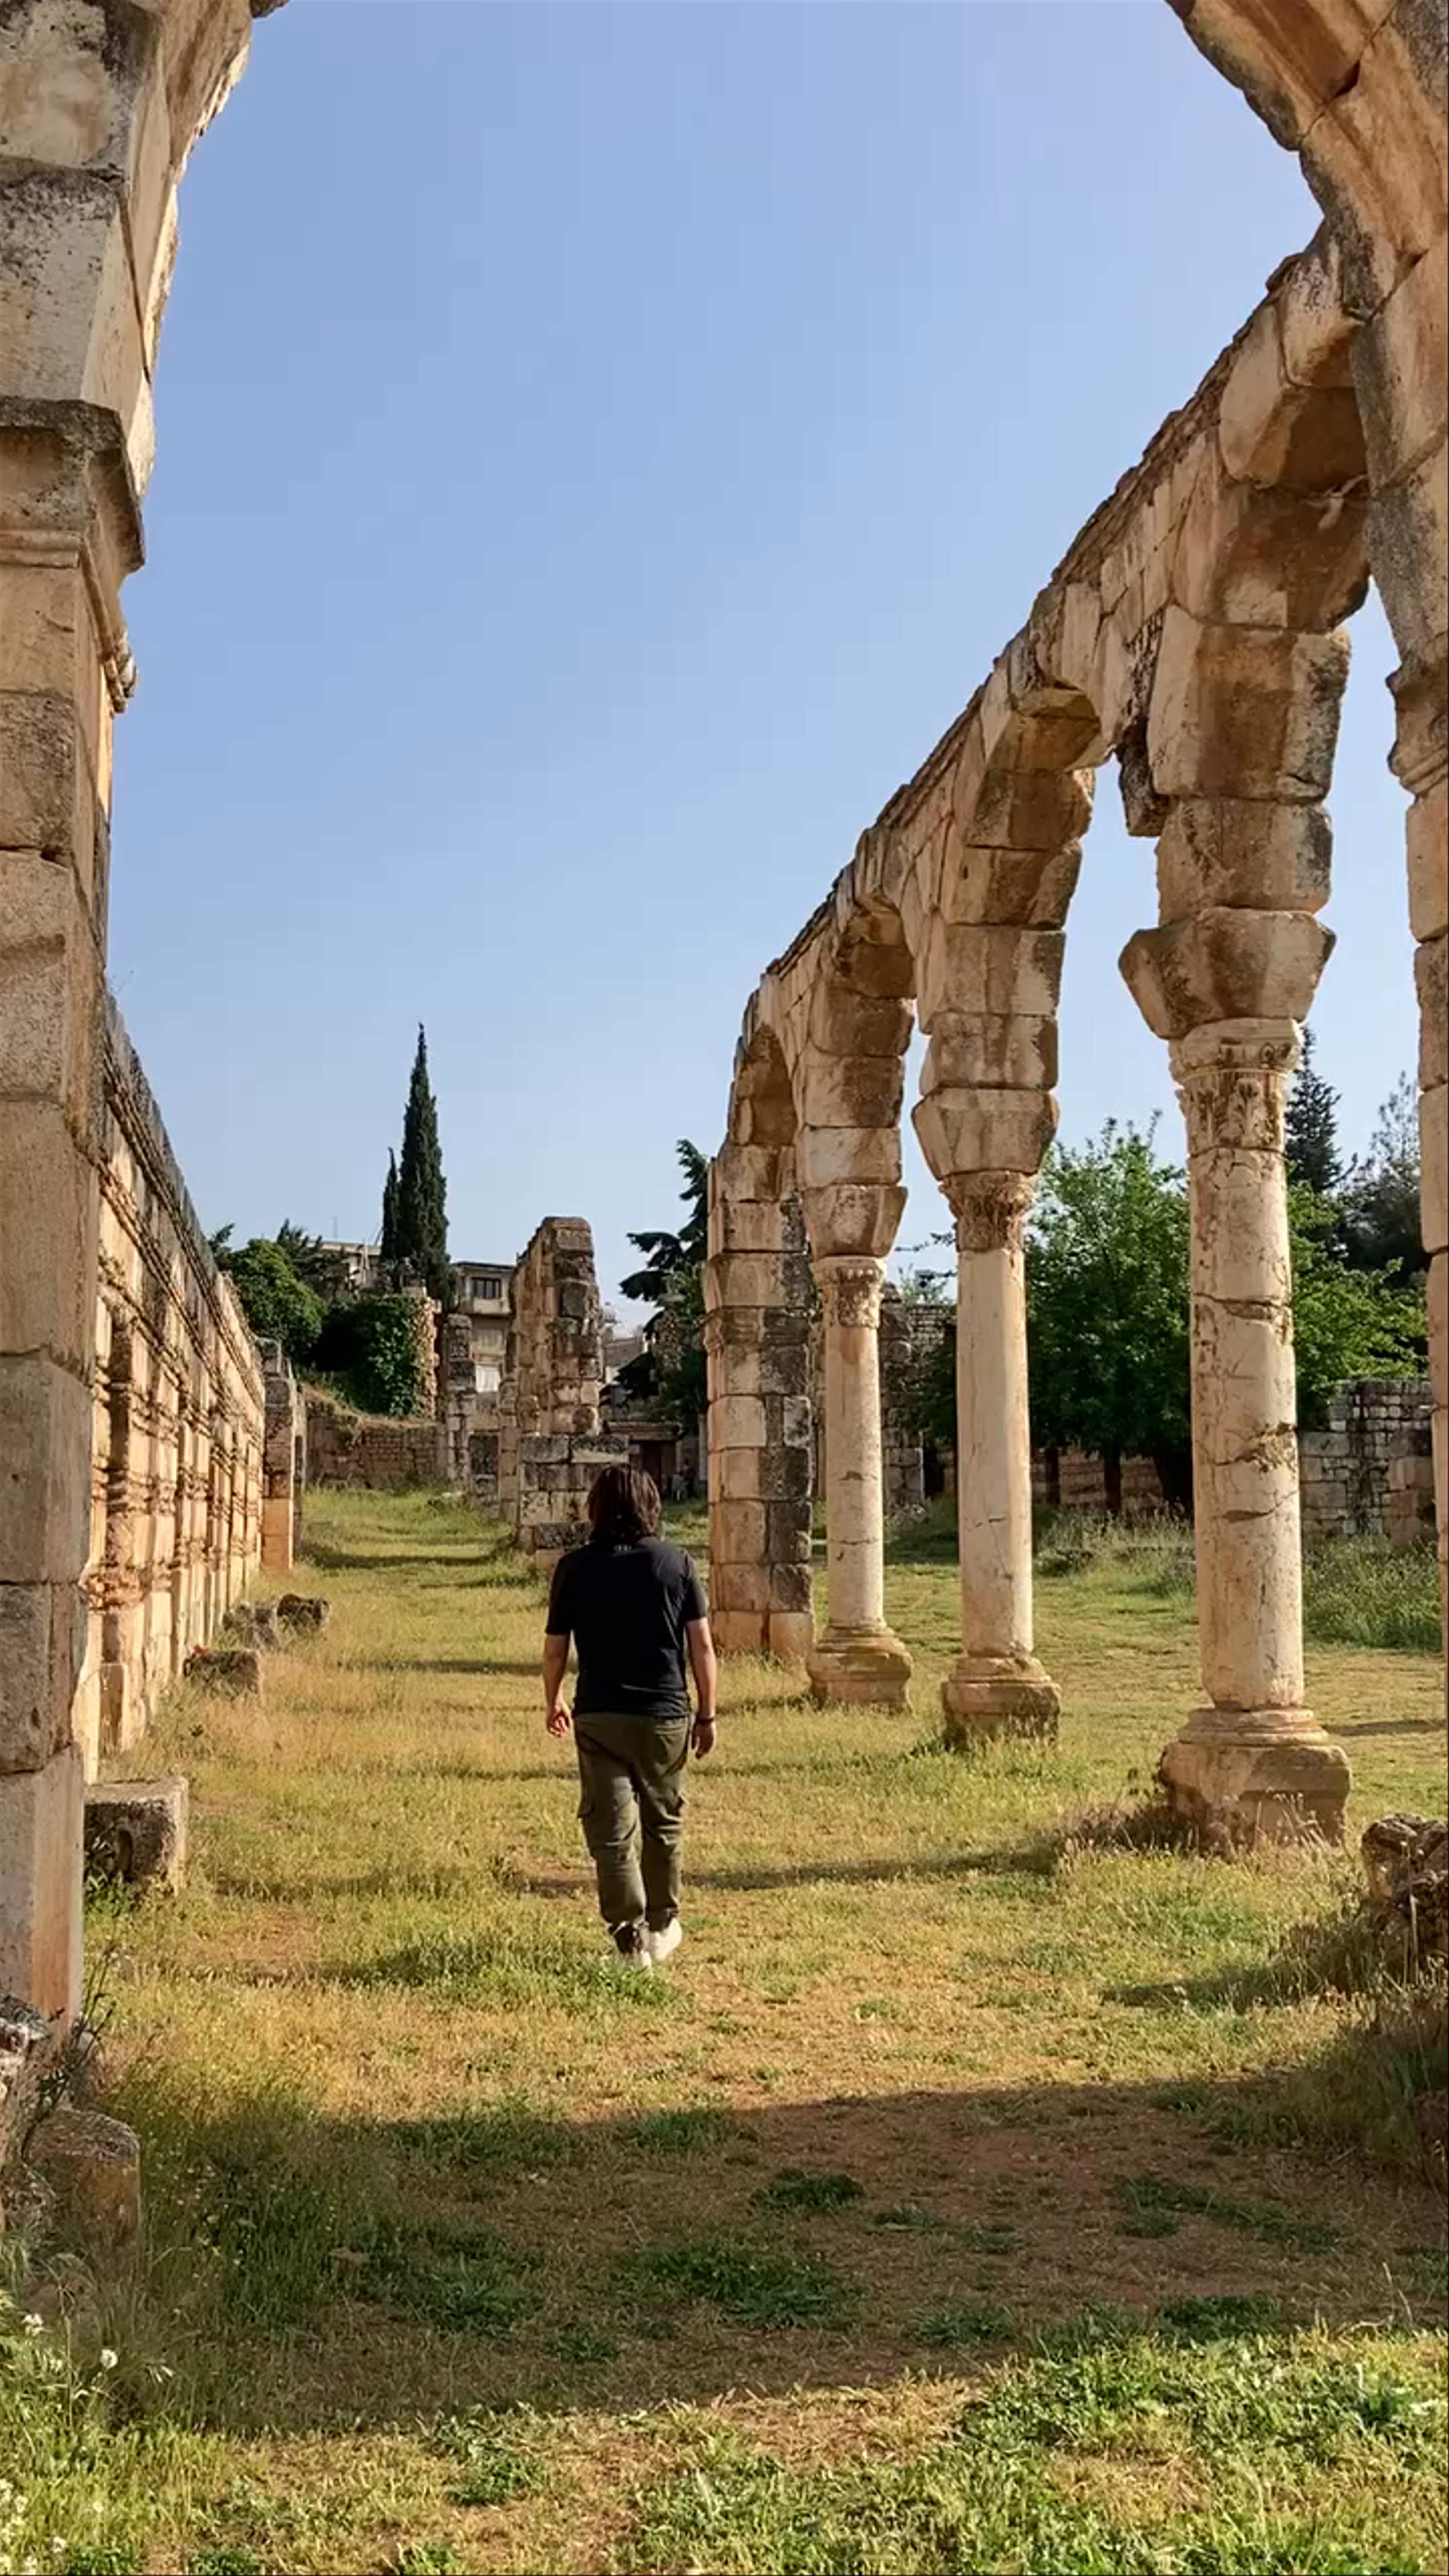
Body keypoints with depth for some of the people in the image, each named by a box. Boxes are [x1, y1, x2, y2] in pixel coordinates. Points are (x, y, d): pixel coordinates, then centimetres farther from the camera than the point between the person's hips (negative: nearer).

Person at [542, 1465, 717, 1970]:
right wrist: (707, 1714, 6)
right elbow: (702, 1646, -2)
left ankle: (631, 1941, -1)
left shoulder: (575, 1567, -3)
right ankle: (662, 1926, 31)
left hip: (598, 1716, -1)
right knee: (664, 1824, 19)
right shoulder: (678, 1563, -1)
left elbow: (555, 1649, 2)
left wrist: (553, 1702, 20)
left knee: (611, 1832, 3)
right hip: (665, 1715, 1)